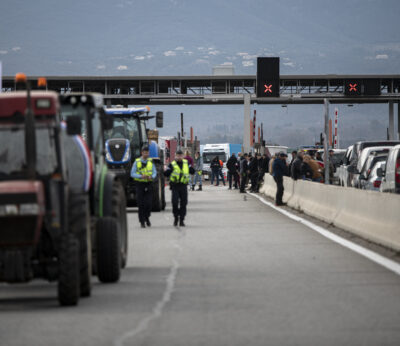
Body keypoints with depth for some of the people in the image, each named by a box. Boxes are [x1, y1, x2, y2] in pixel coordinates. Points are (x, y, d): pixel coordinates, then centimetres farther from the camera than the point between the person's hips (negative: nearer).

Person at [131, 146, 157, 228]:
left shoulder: (150, 162, 7)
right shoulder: (137, 162, 0)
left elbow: (154, 173, 6)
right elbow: (132, 174, -4)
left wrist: (151, 177, -17)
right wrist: (141, 176, -20)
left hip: (148, 184, 1)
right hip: (140, 184, -1)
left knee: (149, 203, -6)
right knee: (141, 204, -2)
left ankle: (147, 218, 18)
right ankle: (142, 221, 6)